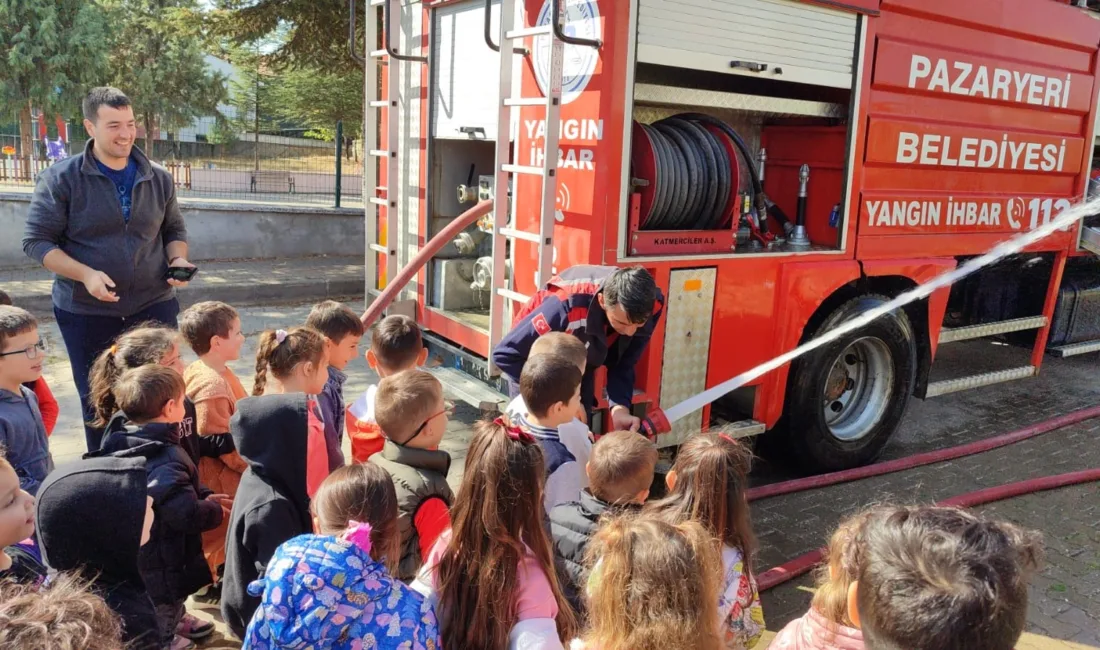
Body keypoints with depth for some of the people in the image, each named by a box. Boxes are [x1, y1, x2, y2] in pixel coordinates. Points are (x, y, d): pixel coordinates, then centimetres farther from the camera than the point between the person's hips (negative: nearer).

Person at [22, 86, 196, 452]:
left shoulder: (159, 179, 4)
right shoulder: (61, 179, -6)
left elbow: (174, 230, 16)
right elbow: (36, 240, -6)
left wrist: (178, 261, -7)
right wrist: (86, 274, -22)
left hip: (154, 305, 2)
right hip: (85, 313, -2)